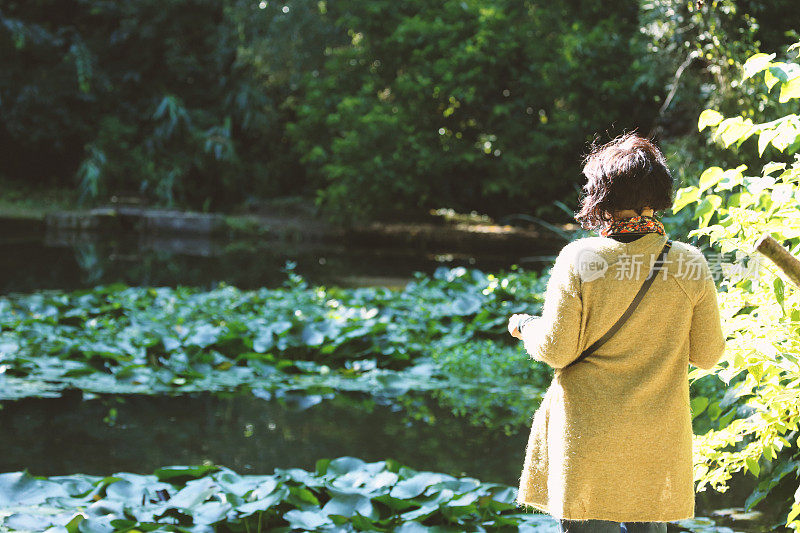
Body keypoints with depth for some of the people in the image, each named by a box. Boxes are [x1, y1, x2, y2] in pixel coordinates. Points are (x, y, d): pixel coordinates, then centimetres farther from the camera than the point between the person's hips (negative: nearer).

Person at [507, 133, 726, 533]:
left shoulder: (579, 259, -14)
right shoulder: (689, 263, -7)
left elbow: (555, 350, -11)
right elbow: (708, 355, 0)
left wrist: (524, 326, 9)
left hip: (588, 435, -2)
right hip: (659, 439, 3)